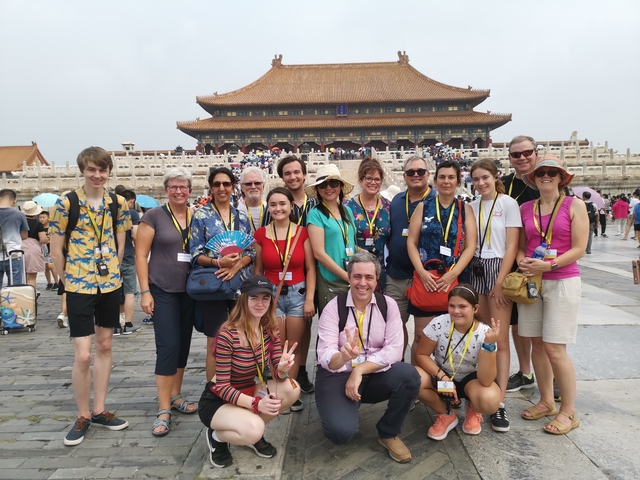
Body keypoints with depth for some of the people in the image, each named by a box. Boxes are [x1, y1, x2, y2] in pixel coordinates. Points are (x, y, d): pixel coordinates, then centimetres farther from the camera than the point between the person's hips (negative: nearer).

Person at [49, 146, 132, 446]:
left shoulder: (118, 204, 2)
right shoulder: (66, 203, -9)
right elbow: (56, 250, -3)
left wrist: (111, 272, 4)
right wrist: (69, 280, 1)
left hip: (110, 284, 4)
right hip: (79, 287, -4)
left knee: (105, 346, 12)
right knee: (83, 355, -4)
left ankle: (99, 411, 26)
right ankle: (83, 416, 17)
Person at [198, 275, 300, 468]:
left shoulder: (270, 329, -8)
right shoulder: (227, 335, -26)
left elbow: (278, 374, -9)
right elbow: (222, 386, -22)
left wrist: (283, 368, -34)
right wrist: (256, 404, -36)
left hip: (248, 392, 6)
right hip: (217, 400, -6)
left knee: (292, 388, -19)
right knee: (254, 428, -34)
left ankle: (254, 432, 4)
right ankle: (216, 436, 1)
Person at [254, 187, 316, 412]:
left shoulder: (302, 232, -3)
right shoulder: (261, 234, 0)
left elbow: (310, 268, -2)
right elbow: (258, 270, 5)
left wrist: (310, 299, -7)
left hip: (298, 293, 0)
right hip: (272, 294, 0)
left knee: (294, 346, 7)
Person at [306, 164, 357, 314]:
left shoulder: (347, 211, 10)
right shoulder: (316, 214, -8)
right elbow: (319, 253, -14)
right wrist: (347, 276, -13)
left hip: (353, 281, 6)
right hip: (330, 283, -5)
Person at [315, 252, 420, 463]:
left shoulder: (388, 305, -4)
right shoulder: (333, 307, -10)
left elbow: (394, 349, -13)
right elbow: (326, 358, -18)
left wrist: (360, 369, -24)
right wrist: (344, 355, -42)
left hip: (375, 373, 3)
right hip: (338, 375, -2)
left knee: (409, 375, -27)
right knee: (341, 431, -27)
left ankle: (389, 433, 0)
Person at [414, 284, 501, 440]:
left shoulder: (484, 333, -23)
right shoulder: (439, 323, -21)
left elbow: (486, 381, -30)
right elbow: (421, 355, -11)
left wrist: (489, 345, -42)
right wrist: (442, 377, -25)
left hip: (470, 379, -1)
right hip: (441, 375, 1)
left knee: (490, 400, -35)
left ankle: (473, 410, 7)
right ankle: (446, 415, 1)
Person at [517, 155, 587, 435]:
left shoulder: (575, 206, -2)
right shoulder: (525, 209, 8)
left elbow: (579, 249, -8)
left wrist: (548, 265, -18)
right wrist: (522, 262, -8)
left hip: (562, 282, -4)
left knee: (555, 349, -5)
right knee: (537, 344, 9)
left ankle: (568, 412, 12)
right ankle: (546, 401, 26)